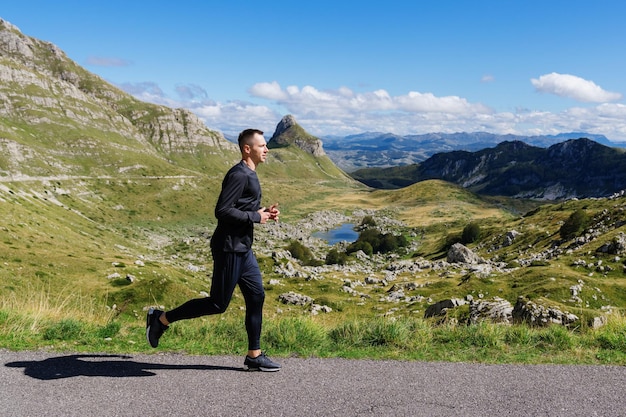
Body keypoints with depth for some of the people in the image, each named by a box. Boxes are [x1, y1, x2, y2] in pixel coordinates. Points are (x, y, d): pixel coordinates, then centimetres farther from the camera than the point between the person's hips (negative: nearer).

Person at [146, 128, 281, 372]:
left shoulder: (249, 175, 15)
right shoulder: (238, 175, -17)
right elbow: (222, 210, -25)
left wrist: (264, 212, 8)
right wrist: (256, 217, -17)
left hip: (243, 249, 10)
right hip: (229, 248, -10)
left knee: (256, 297, 9)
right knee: (218, 303, -1)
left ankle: (254, 356, 17)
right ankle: (161, 319, 13)